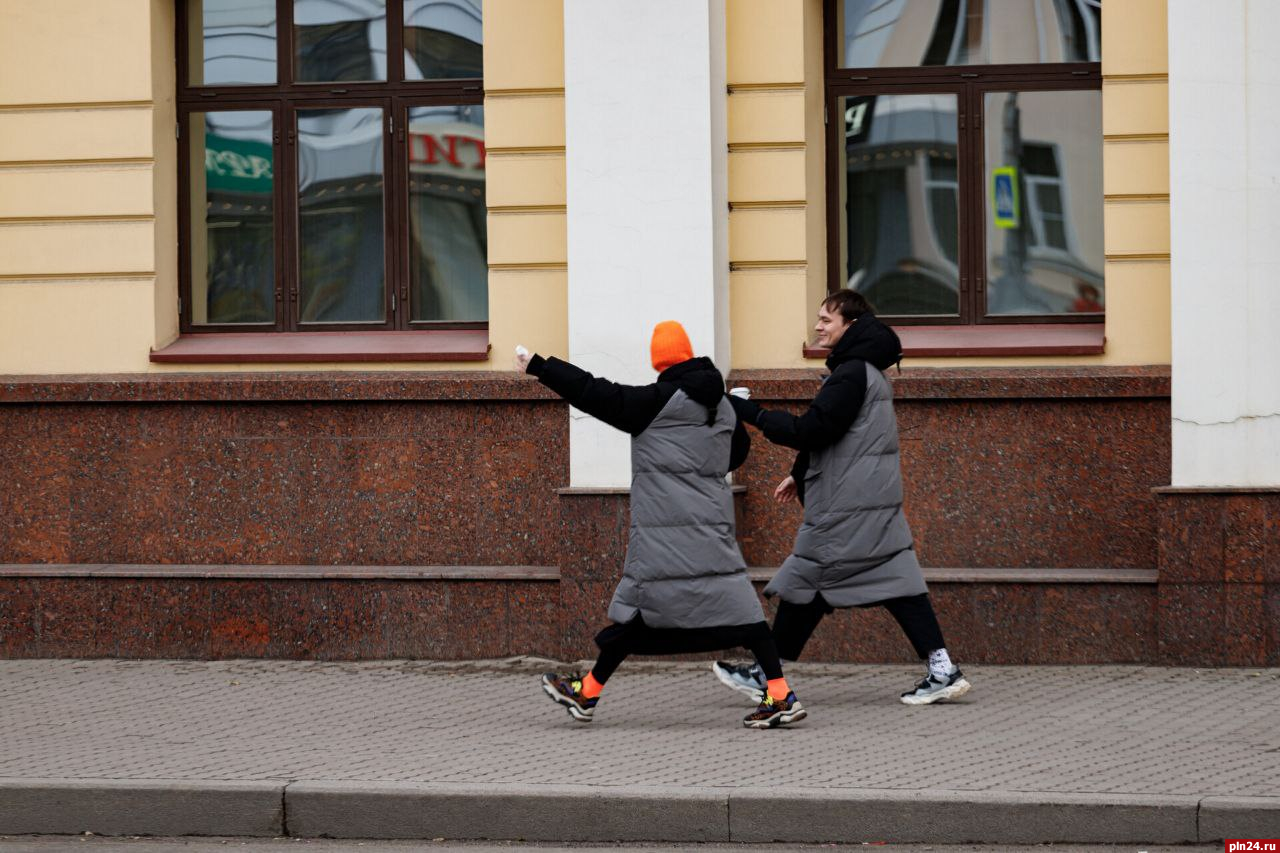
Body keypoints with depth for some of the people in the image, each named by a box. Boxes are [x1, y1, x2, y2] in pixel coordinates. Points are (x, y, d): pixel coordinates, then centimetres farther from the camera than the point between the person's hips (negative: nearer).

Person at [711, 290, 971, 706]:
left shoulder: (851, 374, -14)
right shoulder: (870, 371, 18)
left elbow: (811, 430, -19)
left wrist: (752, 413, -13)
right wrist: (801, 475, 26)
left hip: (847, 508, -9)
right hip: (879, 499, 9)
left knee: (805, 582, -1)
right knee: (897, 582, 5)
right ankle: (942, 670, -2)